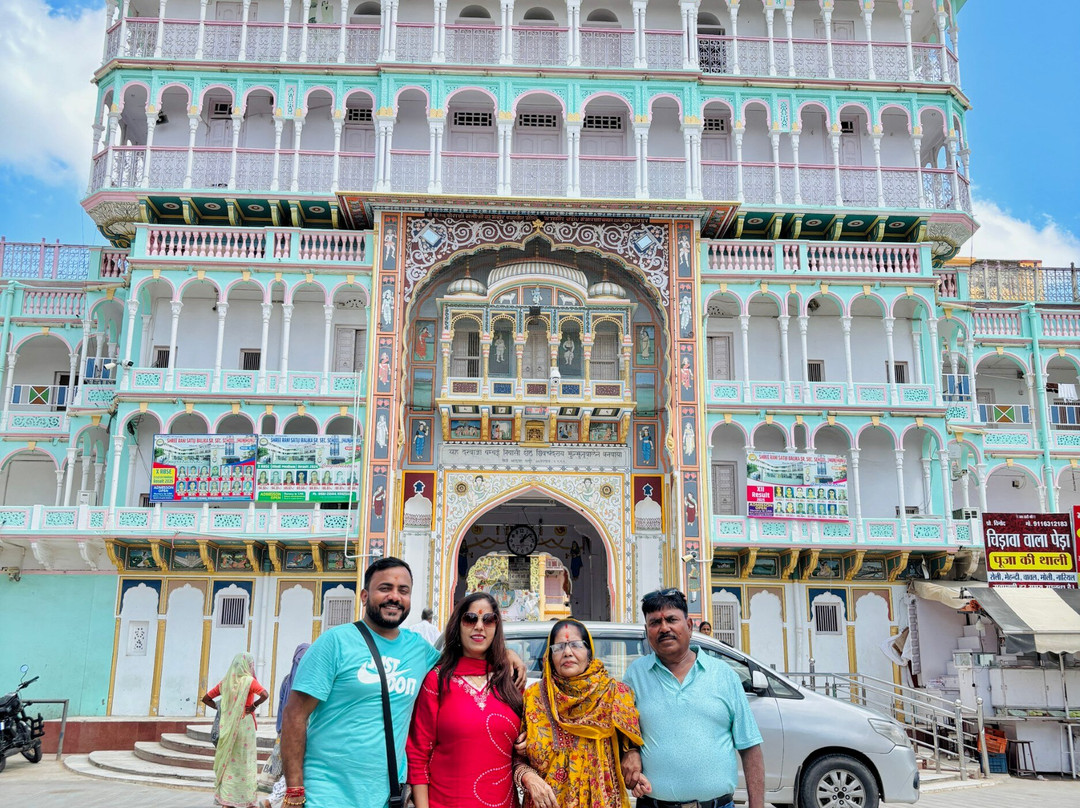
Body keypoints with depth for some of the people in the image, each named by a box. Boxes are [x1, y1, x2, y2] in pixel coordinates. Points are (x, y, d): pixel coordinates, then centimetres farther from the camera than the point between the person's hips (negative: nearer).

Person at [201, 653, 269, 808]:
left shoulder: (225, 681, 7)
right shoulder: (249, 680, -7)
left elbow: (205, 698, 12)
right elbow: (265, 694, -23)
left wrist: (219, 708, 11)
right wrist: (253, 706, -10)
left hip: (226, 726, 4)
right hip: (244, 725, -4)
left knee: (227, 761, 10)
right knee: (244, 763, 3)